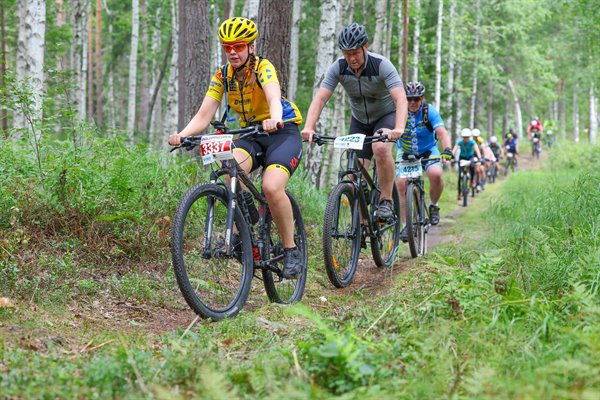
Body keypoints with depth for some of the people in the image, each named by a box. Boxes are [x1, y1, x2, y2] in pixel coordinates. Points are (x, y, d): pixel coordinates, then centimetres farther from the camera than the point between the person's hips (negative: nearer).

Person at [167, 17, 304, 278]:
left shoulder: (263, 68, -18)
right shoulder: (222, 76, -4)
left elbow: (274, 99, -38)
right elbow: (204, 115, -13)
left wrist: (274, 120, -62)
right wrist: (182, 135, -33)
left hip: (283, 132, -4)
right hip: (250, 134, 4)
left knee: (272, 187, -28)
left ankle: (291, 250, -9)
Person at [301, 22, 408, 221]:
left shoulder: (382, 65, -28)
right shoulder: (338, 68, -19)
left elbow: (401, 99, -38)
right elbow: (319, 98, -25)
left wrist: (399, 129, -55)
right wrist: (309, 127, -42)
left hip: (386, 116, -4)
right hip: (359, 120, 4)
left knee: (380, 148, -34)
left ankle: (386, 201, -18)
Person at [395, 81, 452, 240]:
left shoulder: (429, 111, -20)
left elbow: (442, 132, -32)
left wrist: (447, 150, -51)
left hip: (428, 151, -1)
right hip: (405, 153, 1)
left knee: (435, 174, -30)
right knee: (401, 184, -19)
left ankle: (433, 206, -1)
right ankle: (406, 225, -8)